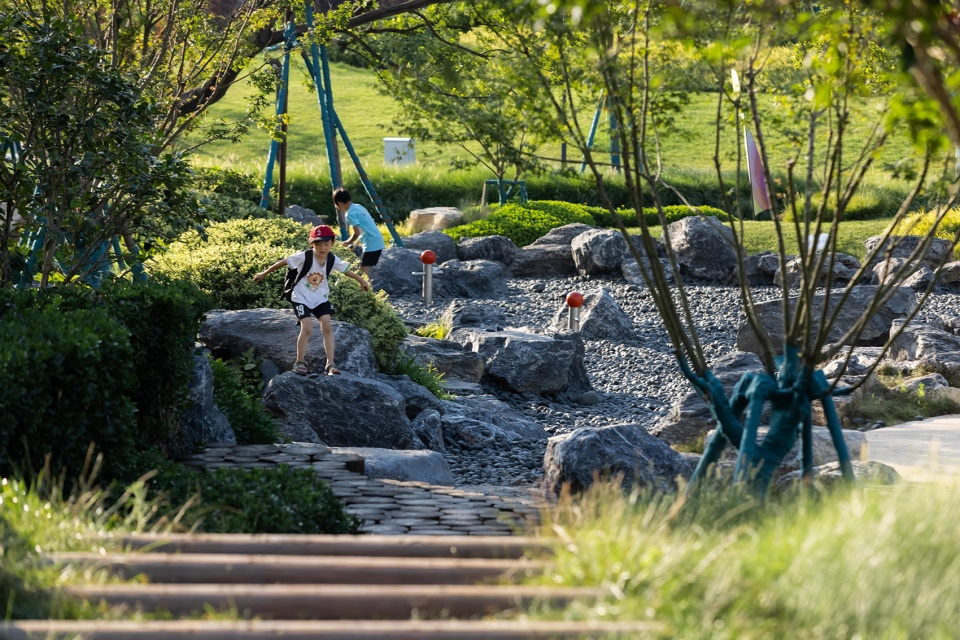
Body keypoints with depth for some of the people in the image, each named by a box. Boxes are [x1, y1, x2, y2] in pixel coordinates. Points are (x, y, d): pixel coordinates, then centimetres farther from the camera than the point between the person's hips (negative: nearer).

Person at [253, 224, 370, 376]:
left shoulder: (333, 260, -12)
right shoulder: (304, 257, -24)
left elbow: (346, 270, 7)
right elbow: (283, 262, -14)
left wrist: (361, 281, 17)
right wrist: (264, 273, -7)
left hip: (320, 298, 4)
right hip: (302, 298, -4)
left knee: (327, 327, -10)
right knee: (307, 328, -17)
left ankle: (330, 364, -6)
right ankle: (300, 362, 2)